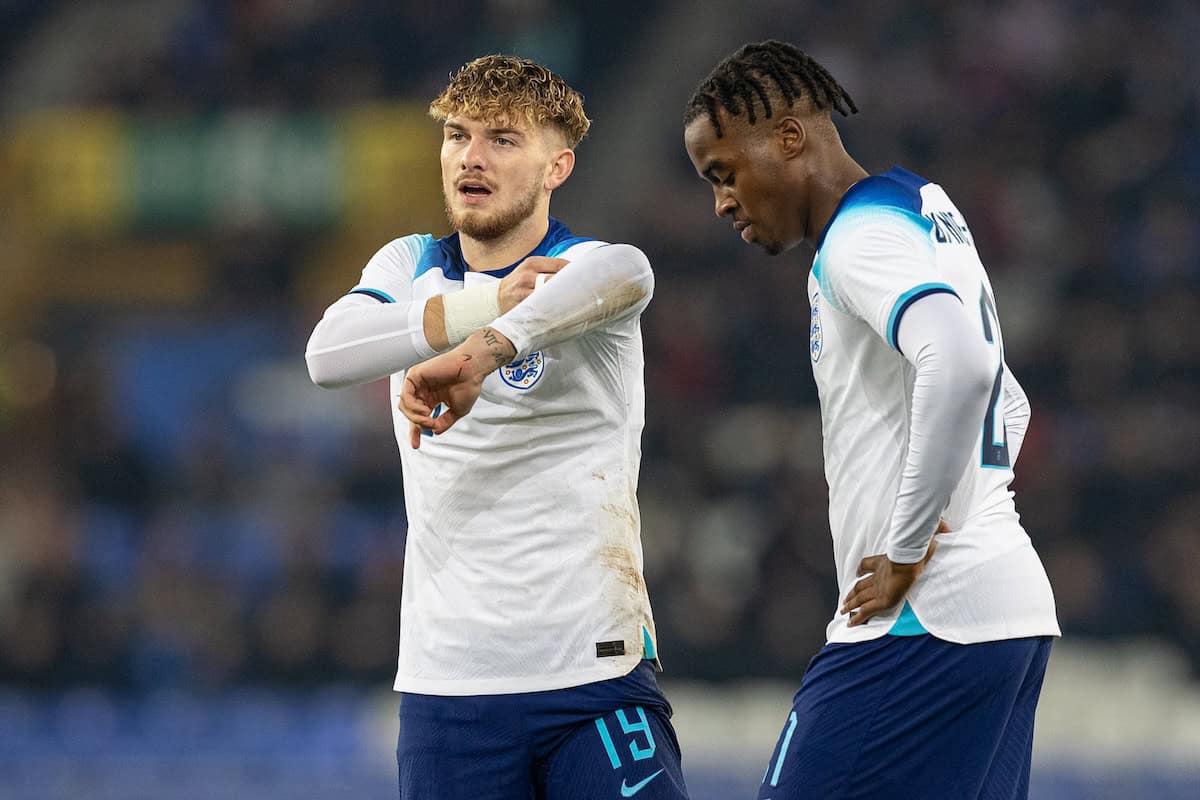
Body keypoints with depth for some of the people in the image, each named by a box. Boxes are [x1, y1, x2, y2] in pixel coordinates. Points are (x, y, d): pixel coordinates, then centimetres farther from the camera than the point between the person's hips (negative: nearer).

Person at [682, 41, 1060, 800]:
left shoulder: (862, 238, -10)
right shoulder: (928, 221, 22)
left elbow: (961, 364, -29)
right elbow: (1007, 404, 34)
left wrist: (907, 549, -20)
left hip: (923, 624, -10)